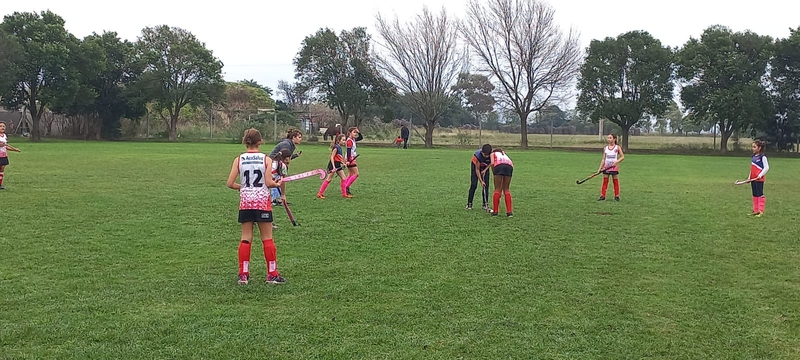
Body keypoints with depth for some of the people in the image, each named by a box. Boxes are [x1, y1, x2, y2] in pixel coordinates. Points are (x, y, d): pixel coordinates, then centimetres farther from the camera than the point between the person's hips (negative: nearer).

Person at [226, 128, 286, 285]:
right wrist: (277, 184, 8)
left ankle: (243, 274, 10)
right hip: (262, 201, -2)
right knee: (267, 238, 7)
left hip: (245, 202, 2)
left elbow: (230, 183, -4)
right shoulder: (266, 159, -6)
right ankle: (272, 274, 12)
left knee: (246, 238, 9)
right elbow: (268, 183, -13)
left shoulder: (239, 159, 0)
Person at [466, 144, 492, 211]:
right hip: (475, 165, -3)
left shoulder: (491, 154, -30)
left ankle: (485, 204, 1)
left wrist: (485, 170, -17)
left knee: (486, 185, -5)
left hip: (485, 167, 3)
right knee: (473, 185, -10)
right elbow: (477, 170, -29)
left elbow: (491, 163, -5)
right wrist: (481, 181, -32)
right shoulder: (478, 155, -38)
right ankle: (469, 204, -4)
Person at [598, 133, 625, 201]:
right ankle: (602, 196, 5)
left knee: (615, 182, 5)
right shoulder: (605, 148, 6)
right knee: (605, 181, 2)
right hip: (606, 167, 3)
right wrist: (600, 168, 3)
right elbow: (603, 159, 8)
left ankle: (616, 196, 13)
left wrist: (617, 161, -18)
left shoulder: (617, 147, -2)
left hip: (614, 167, -2)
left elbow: (622, 157, -2)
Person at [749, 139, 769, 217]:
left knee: (760, 194, -3)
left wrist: (760, 175, -19)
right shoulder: (753, 157, 12)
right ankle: (755, 210, 17)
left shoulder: (762, 157, -10)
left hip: (759, 179, -8)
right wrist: (749, 177, 13)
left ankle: (761, 211, 1)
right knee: (755, 195, 11)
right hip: (753, 179, 8)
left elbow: (766, 168, -14)